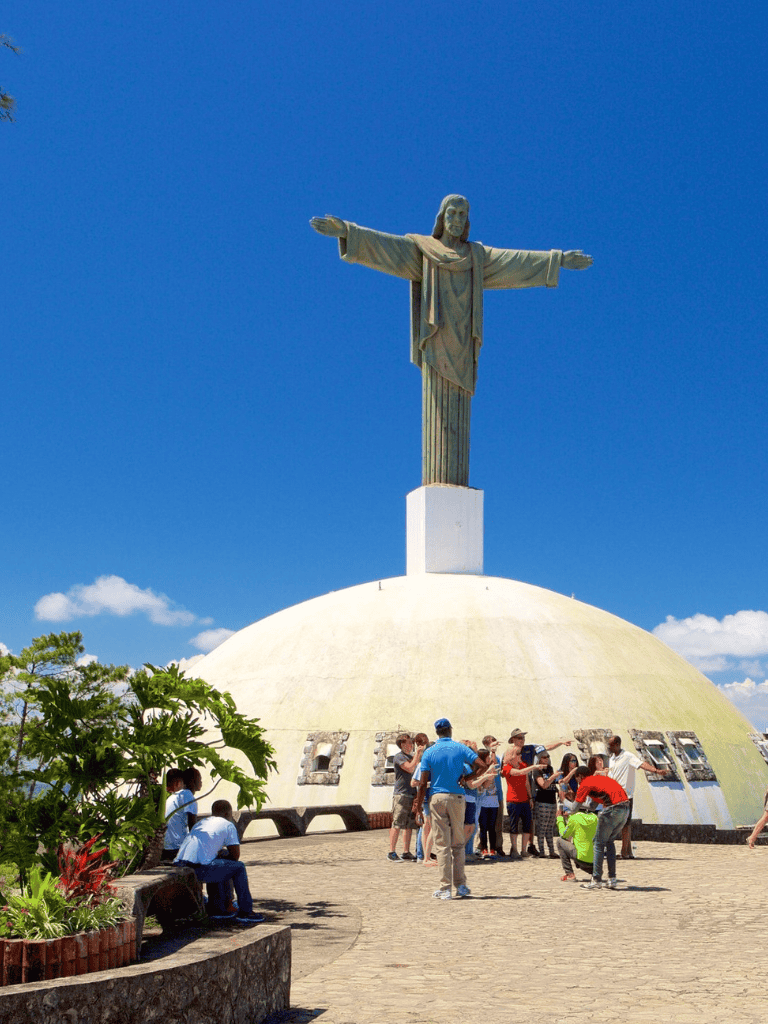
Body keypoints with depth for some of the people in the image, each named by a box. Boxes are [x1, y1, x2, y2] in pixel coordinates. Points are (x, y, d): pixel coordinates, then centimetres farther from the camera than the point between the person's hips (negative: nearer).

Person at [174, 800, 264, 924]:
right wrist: (224, 855, 29)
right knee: (239, 867, 13)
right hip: (199, 869, -7)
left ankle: (217, 909, 34)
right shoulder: (228, 825, 11)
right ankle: (245, 912, 15)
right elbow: (235, 856, 11)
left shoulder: (200, 823, 30)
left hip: (178, 866, 7)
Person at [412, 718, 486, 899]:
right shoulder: (460, 749, 2)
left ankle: (445, 888, -1)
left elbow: (423, 783, -4)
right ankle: (461, 885, 13)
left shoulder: (429, 752, 0)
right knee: (458, 843, 12)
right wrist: (467, 778, 7)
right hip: (457, 797, 1)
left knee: (442, 844, 1)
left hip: (437, 798, -1)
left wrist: (418, 805, 5)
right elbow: (482, 766, -6)